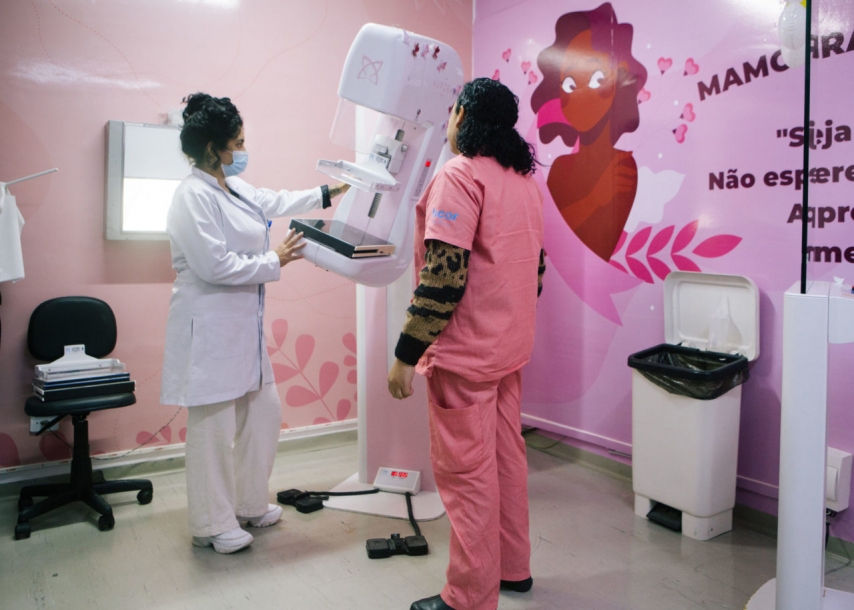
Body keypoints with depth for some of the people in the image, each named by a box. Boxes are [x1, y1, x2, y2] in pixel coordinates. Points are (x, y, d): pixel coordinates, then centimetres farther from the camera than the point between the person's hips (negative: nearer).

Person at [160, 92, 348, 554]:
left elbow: (273, 202, 29)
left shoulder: (234, 188, 11)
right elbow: (214, 265, -23)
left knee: (264, 411, 17)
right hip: (209, 326, -10)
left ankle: (249, 504, 35)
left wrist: (328, 195, 37)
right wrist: (274, 262, -13)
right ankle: (212, 525, 19)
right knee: (213, 426, 1)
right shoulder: (193, 196, -16)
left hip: (243, 324, 10)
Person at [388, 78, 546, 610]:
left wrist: (407, 353, -18)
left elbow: (444, 275, -23)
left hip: (465, 352, -9)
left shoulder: (460, 176, -14)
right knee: (507, 456, 18)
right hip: (511, 347, 9)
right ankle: (513, 567, 33)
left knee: (466, 472, 1)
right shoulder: (525, 180, 14)